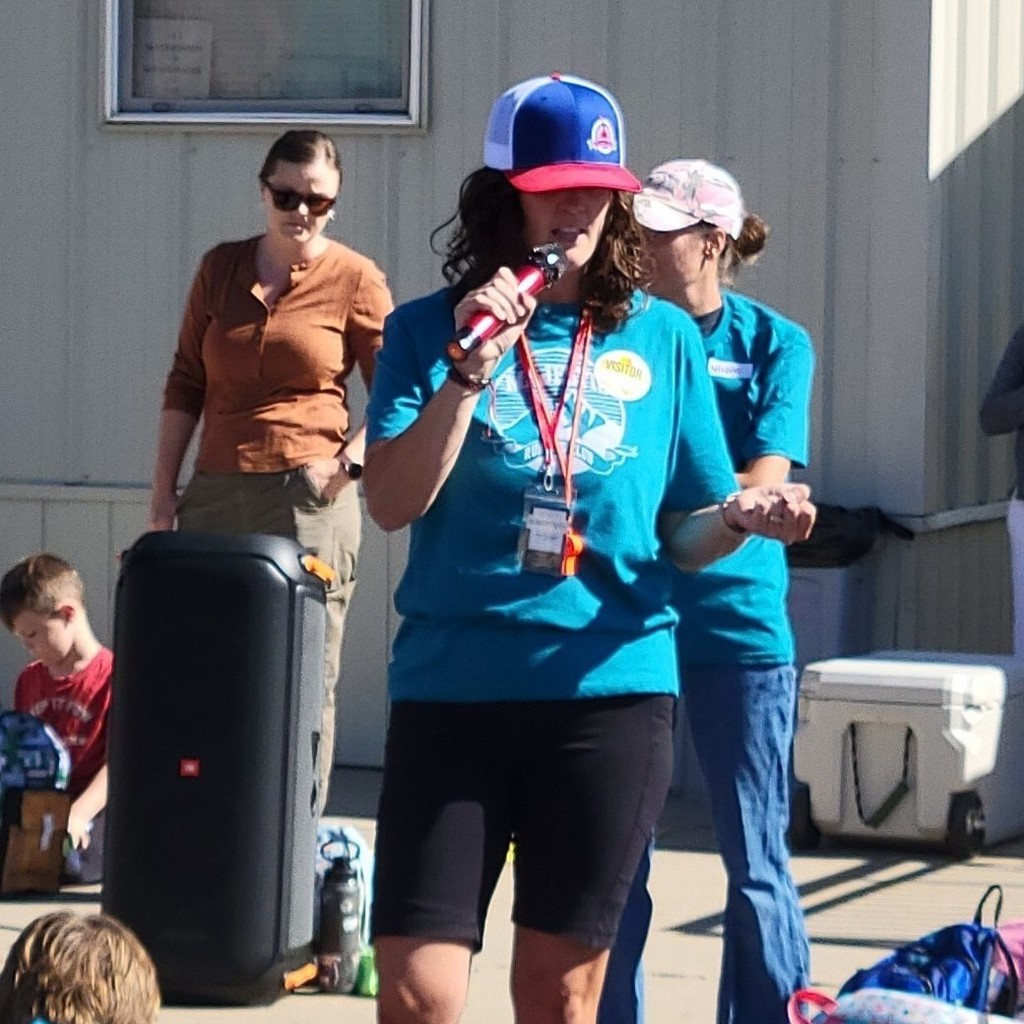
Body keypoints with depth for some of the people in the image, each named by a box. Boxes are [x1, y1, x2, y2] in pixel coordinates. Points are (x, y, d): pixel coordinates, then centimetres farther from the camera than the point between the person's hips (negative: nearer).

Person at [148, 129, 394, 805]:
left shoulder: (356, 280, 0)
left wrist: (358, 452, -17)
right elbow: (185, 385, 14)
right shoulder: (221, 268, 11)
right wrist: (164, 494, 10)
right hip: (216, 495, 4)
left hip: (308, 499, -4)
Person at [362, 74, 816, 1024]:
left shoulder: (662, 337, 8)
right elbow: (392, 503, -8)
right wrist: (473, 368, -17)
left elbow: (682, 535, 10)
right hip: (452, 687, -1)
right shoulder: (431, 330, 4)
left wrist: (739, 518, -12)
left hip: (611, 688, 1)